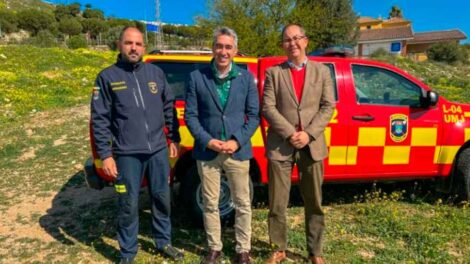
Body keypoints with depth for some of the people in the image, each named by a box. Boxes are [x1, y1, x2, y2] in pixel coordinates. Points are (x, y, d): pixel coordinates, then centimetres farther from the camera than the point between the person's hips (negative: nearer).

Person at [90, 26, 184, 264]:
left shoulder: (156, 73, 7)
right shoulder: (107, 77, -2)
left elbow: (168, 107, 13)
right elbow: (99, 119, -3)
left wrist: (174, 139, 11)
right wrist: (105, 155, -8)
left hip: (158, 150, 3)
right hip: (127, 154, -3)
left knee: (162, 198, 14)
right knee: (129, 205, 6)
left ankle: (164, 243, 35)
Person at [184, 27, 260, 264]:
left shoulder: (246, 77, 2)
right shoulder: (197, 77, 0)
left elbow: (254, 115, 1)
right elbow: (190, 115, 0)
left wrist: (237, 141, -11)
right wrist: (207, 141, -12)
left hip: (238, 151, 0)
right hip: (207, 152, 0)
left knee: (242, 204, 9)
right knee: (210, 204, 12)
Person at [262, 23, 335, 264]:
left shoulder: (322, 71, 9)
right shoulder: (273, 72, 4)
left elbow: (328, 106, 2)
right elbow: (268, 108, -4)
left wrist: (309, 133, -11)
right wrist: (290, 133, -14)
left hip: (312, 145, 2)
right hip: (280, 145, -1)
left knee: (314, 203, 11)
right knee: (277, 204, 6)